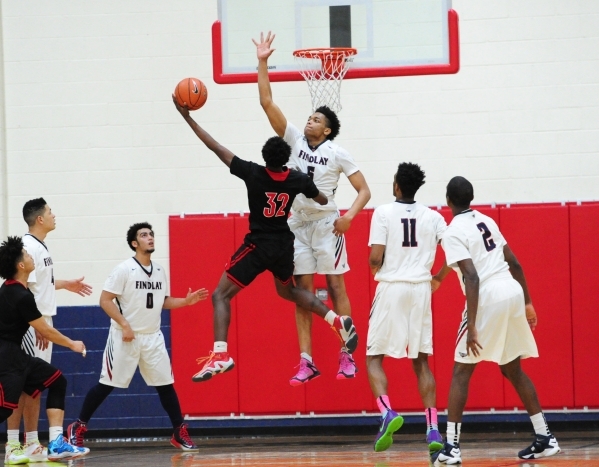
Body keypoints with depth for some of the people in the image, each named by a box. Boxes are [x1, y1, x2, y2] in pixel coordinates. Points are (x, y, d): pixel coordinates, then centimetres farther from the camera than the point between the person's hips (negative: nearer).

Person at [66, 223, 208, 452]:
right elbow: (105, 300, -13)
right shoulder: (124, 269, -10)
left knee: (165, 384, 4)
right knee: (106, 384, -1)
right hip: (125, 336, -5)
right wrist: (124, 325, -20)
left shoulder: (160, 271, 9)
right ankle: (78, 427, 10)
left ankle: (180, 433, 11)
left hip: (153, 337, 5)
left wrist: (186, 301, 3)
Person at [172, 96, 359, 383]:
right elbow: (323, 201, 16)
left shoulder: (253, 173, -16)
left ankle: (220, 355, -21)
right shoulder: (298, 180, -4)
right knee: (287, 291, 32)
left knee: (221, 295, -2)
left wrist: (187, 117, -10)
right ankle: (338, 321, 21)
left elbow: (216, 148, -15)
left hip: (258, 246, -5)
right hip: (284, 245, 5)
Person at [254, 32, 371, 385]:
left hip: (326, 225, -4)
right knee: (302, 292, 2)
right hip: (298, 225, 4)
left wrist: (350, 216, -22)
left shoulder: (338, 154, -5)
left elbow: (364, 190, -4)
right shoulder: (295, 139, 3)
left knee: (336, 287, -2)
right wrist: (263, 63, -7)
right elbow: (267, 103, -1)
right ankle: (307, 362, 2)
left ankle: (347, 356, 2)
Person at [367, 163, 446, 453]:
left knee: (374, 358, 7)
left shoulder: (383, 213, -6)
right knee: (421, 361, 12)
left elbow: (375, 258, -12)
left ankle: (388, 414, -17)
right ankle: (433, 430, 2)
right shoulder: (433, 217, 5)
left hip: (392, 288, -3)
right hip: (421, 289, 3)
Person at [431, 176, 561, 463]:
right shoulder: (487, 221, 16)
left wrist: (471, 326, -19)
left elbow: (472, 277, -18)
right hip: (513, 292, 7)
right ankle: (544, 438, 19)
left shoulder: (453, 232, -8)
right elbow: (514, 264, 18)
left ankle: (451, 447, -3)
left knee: (461, 372, 2)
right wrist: (527, 303, 25)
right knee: (513, 370, 20)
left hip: (488, 299, -7)